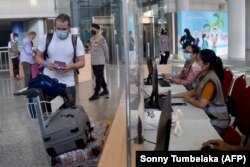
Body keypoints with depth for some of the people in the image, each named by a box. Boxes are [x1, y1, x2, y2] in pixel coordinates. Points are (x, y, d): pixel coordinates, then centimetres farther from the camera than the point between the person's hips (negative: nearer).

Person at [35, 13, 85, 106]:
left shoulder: (76, 40, -3)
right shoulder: (46, 38, -2)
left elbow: (82, 62, -2)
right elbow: (38, 57, 6)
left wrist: (71, 66, -22)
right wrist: (46, 64, -16)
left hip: (67, 84, 0)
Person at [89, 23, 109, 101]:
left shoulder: (101, 38, -13)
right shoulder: (92, 38, 10)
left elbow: (106, 49, -7)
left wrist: (106, 58, 0)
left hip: (99, 61, -8)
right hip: (93, 61, 8)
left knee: (99, 77, -3)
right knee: (99, 77, 16)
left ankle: (96, 94, -1)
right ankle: (105, 89, 29)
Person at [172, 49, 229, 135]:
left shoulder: (210, 80, -26)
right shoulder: (203, 75, 2)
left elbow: (201, 104, -30)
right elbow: (194, 92, 10)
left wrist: (188, 99, -10)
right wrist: (173, 95, 2)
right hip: (207, 113, 8)